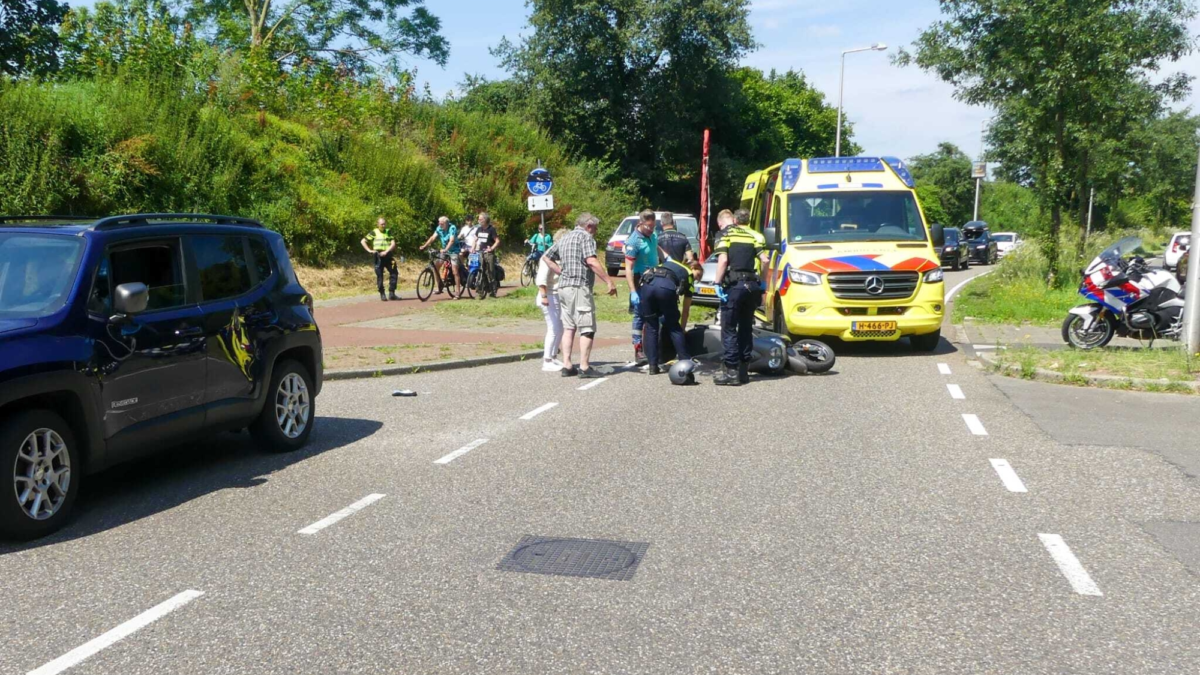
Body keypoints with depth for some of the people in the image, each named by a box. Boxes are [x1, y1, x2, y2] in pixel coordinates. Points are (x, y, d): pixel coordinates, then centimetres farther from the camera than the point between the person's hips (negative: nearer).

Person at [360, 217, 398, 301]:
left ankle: (391, 293, 1)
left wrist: (386, 251, -14)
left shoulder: (389, 231, 10)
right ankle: (382, 294, 8)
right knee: (379, 276, 0)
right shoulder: (374, 232, 5)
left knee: (394, 273, -5)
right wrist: (369, 250, -5)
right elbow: (363, 241, 6)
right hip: (378, 256, -2)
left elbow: (393, 244, 0)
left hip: (388, 256, 2)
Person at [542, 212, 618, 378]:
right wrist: (609, 281, -18)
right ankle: (584, 367, -8)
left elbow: (546, 257, 25)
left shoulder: (564, 238, 20)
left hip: (563, 287, 8)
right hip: (579, 286, -8)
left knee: (568, 327, 11)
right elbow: (591, 261, -18)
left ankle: (566, 366, 9)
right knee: (587, 328, -5)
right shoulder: (586, 236, -4)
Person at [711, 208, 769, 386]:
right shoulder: (754, 235, 12)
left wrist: (718, 283, -8)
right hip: (752, 285, 5)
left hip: (734, 285, -5)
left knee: (729, 329, 0)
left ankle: (732, 371, -4)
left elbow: (723, 260, -12)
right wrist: (762, 282, 14)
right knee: (746, 328, 13)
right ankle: (744, 370, 17)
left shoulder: (725, 234, 1)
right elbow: (764, 260, 3)